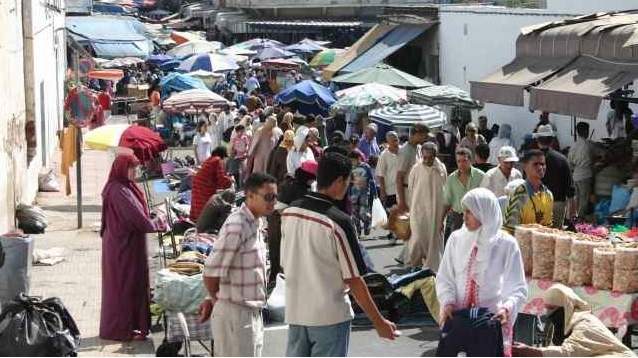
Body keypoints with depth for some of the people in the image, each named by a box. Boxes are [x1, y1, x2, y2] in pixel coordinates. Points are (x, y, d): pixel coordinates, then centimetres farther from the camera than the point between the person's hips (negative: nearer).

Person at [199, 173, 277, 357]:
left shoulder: (255, 222, 9)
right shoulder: (236, 227, -21)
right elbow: (211, 273, -21)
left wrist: (213, 299, 13)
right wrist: (215, 299, -2)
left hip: (252, 312, 9)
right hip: (235, 314, -9)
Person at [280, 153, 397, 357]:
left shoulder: (289, 214, 0)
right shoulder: (338, 222, -18)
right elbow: (353, 279, -15)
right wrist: (379, 322, -7)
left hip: (295, 313, 6)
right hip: (329, 316, -6)